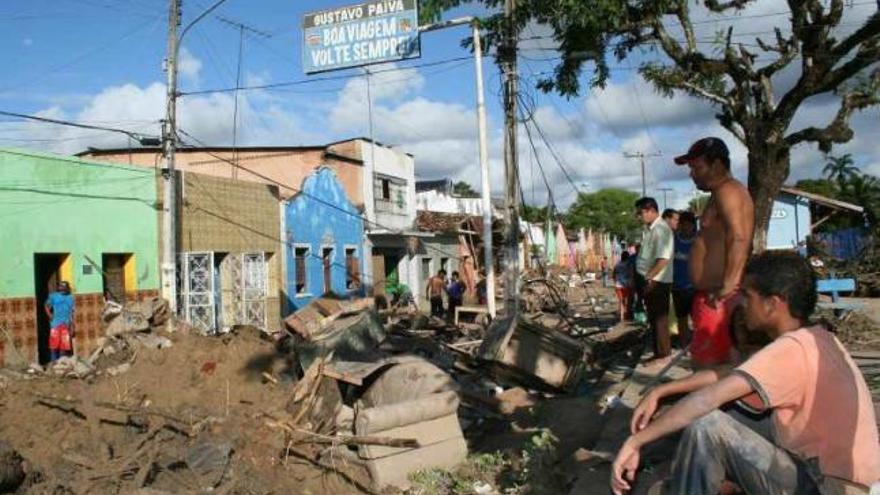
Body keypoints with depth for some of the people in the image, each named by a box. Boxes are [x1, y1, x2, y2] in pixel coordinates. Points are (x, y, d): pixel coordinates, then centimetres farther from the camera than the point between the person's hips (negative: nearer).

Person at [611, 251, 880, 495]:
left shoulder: (790, 348, -23)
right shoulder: (815, 338, 6)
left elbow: (708, 398, -30)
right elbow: (726, 375, 9)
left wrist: (635, 441, -25)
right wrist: (659, 392, 4)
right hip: (831, 469, 9)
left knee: (704, 425, -18)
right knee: (725, 407, 10)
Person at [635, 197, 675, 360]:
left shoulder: (661, 230, -17)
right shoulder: (648, 229, 12)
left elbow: (663, 259, -25)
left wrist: (648, 277, -22)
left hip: (656, 282, -10)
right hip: (648, 280, 10)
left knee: (659, 319, -1)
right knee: (654, 318, 16)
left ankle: (663, 355, 8)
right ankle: (659, 352, 26)